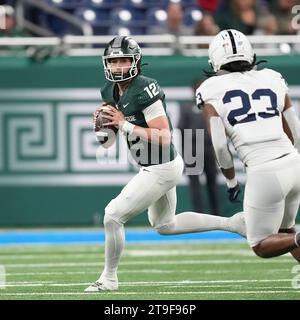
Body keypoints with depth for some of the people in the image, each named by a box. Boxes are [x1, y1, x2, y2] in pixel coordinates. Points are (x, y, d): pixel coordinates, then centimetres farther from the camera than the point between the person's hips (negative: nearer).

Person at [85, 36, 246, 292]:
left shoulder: (144, 90, -23)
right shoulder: (111, 91, 4)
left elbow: (164, 138, -27)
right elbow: (107, 141, 13)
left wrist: (124, 124, -27)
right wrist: (102, 124, -10)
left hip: (161, 169, -10)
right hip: (158, 167, 10)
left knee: (113, 216, -7)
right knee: (165, 225, 26)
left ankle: (109, 279, 11)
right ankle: (234, 224, 30)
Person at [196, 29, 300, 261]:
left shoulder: (212, 90, 3)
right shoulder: (273, 79, 14)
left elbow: (220, 146, -4)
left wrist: (231, 181, 11)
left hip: (263, 172, -4)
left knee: (262, 246, 13)